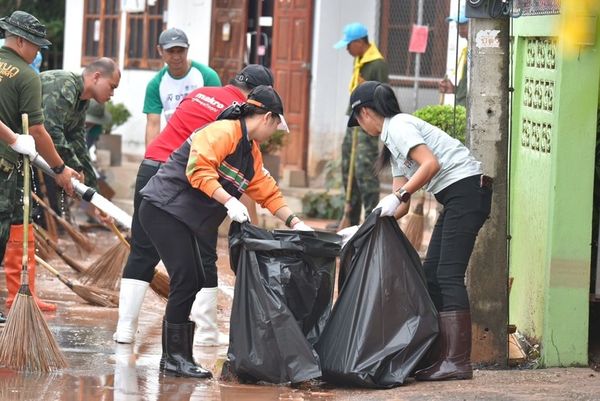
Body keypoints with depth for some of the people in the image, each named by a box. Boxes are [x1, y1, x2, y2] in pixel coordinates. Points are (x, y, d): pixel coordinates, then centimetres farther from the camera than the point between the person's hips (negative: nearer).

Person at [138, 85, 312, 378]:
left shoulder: (250, 150, 17)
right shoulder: (224, 132, -16)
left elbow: (266, 191, 23)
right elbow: (198, 169, -27)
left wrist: (294, 222, 18)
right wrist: (229, 202, -30)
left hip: (181, 219, 11)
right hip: (163, 208, -11)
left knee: (193, 282, 9)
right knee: (186, 280, -12)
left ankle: (174, 355, 16)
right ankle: (174, 357, -6)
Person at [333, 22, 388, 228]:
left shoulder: (377, 64, -13)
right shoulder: (359, 61, 15)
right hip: (354, 121, 10)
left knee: (364, 170, -12)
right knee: (348, 169, 12)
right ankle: (352, 219, 20)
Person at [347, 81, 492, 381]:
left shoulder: (398, 127, -7)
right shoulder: (393, 140, 23)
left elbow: (431, 164, -22)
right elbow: (402, 206, 22)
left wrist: (399, 196, -18)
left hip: (466, 189, -10)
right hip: (455, 198, 10)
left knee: (448, 275, -15)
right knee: (432, 274, 8)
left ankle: (458, 362, -20)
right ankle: (437, 356, 8)